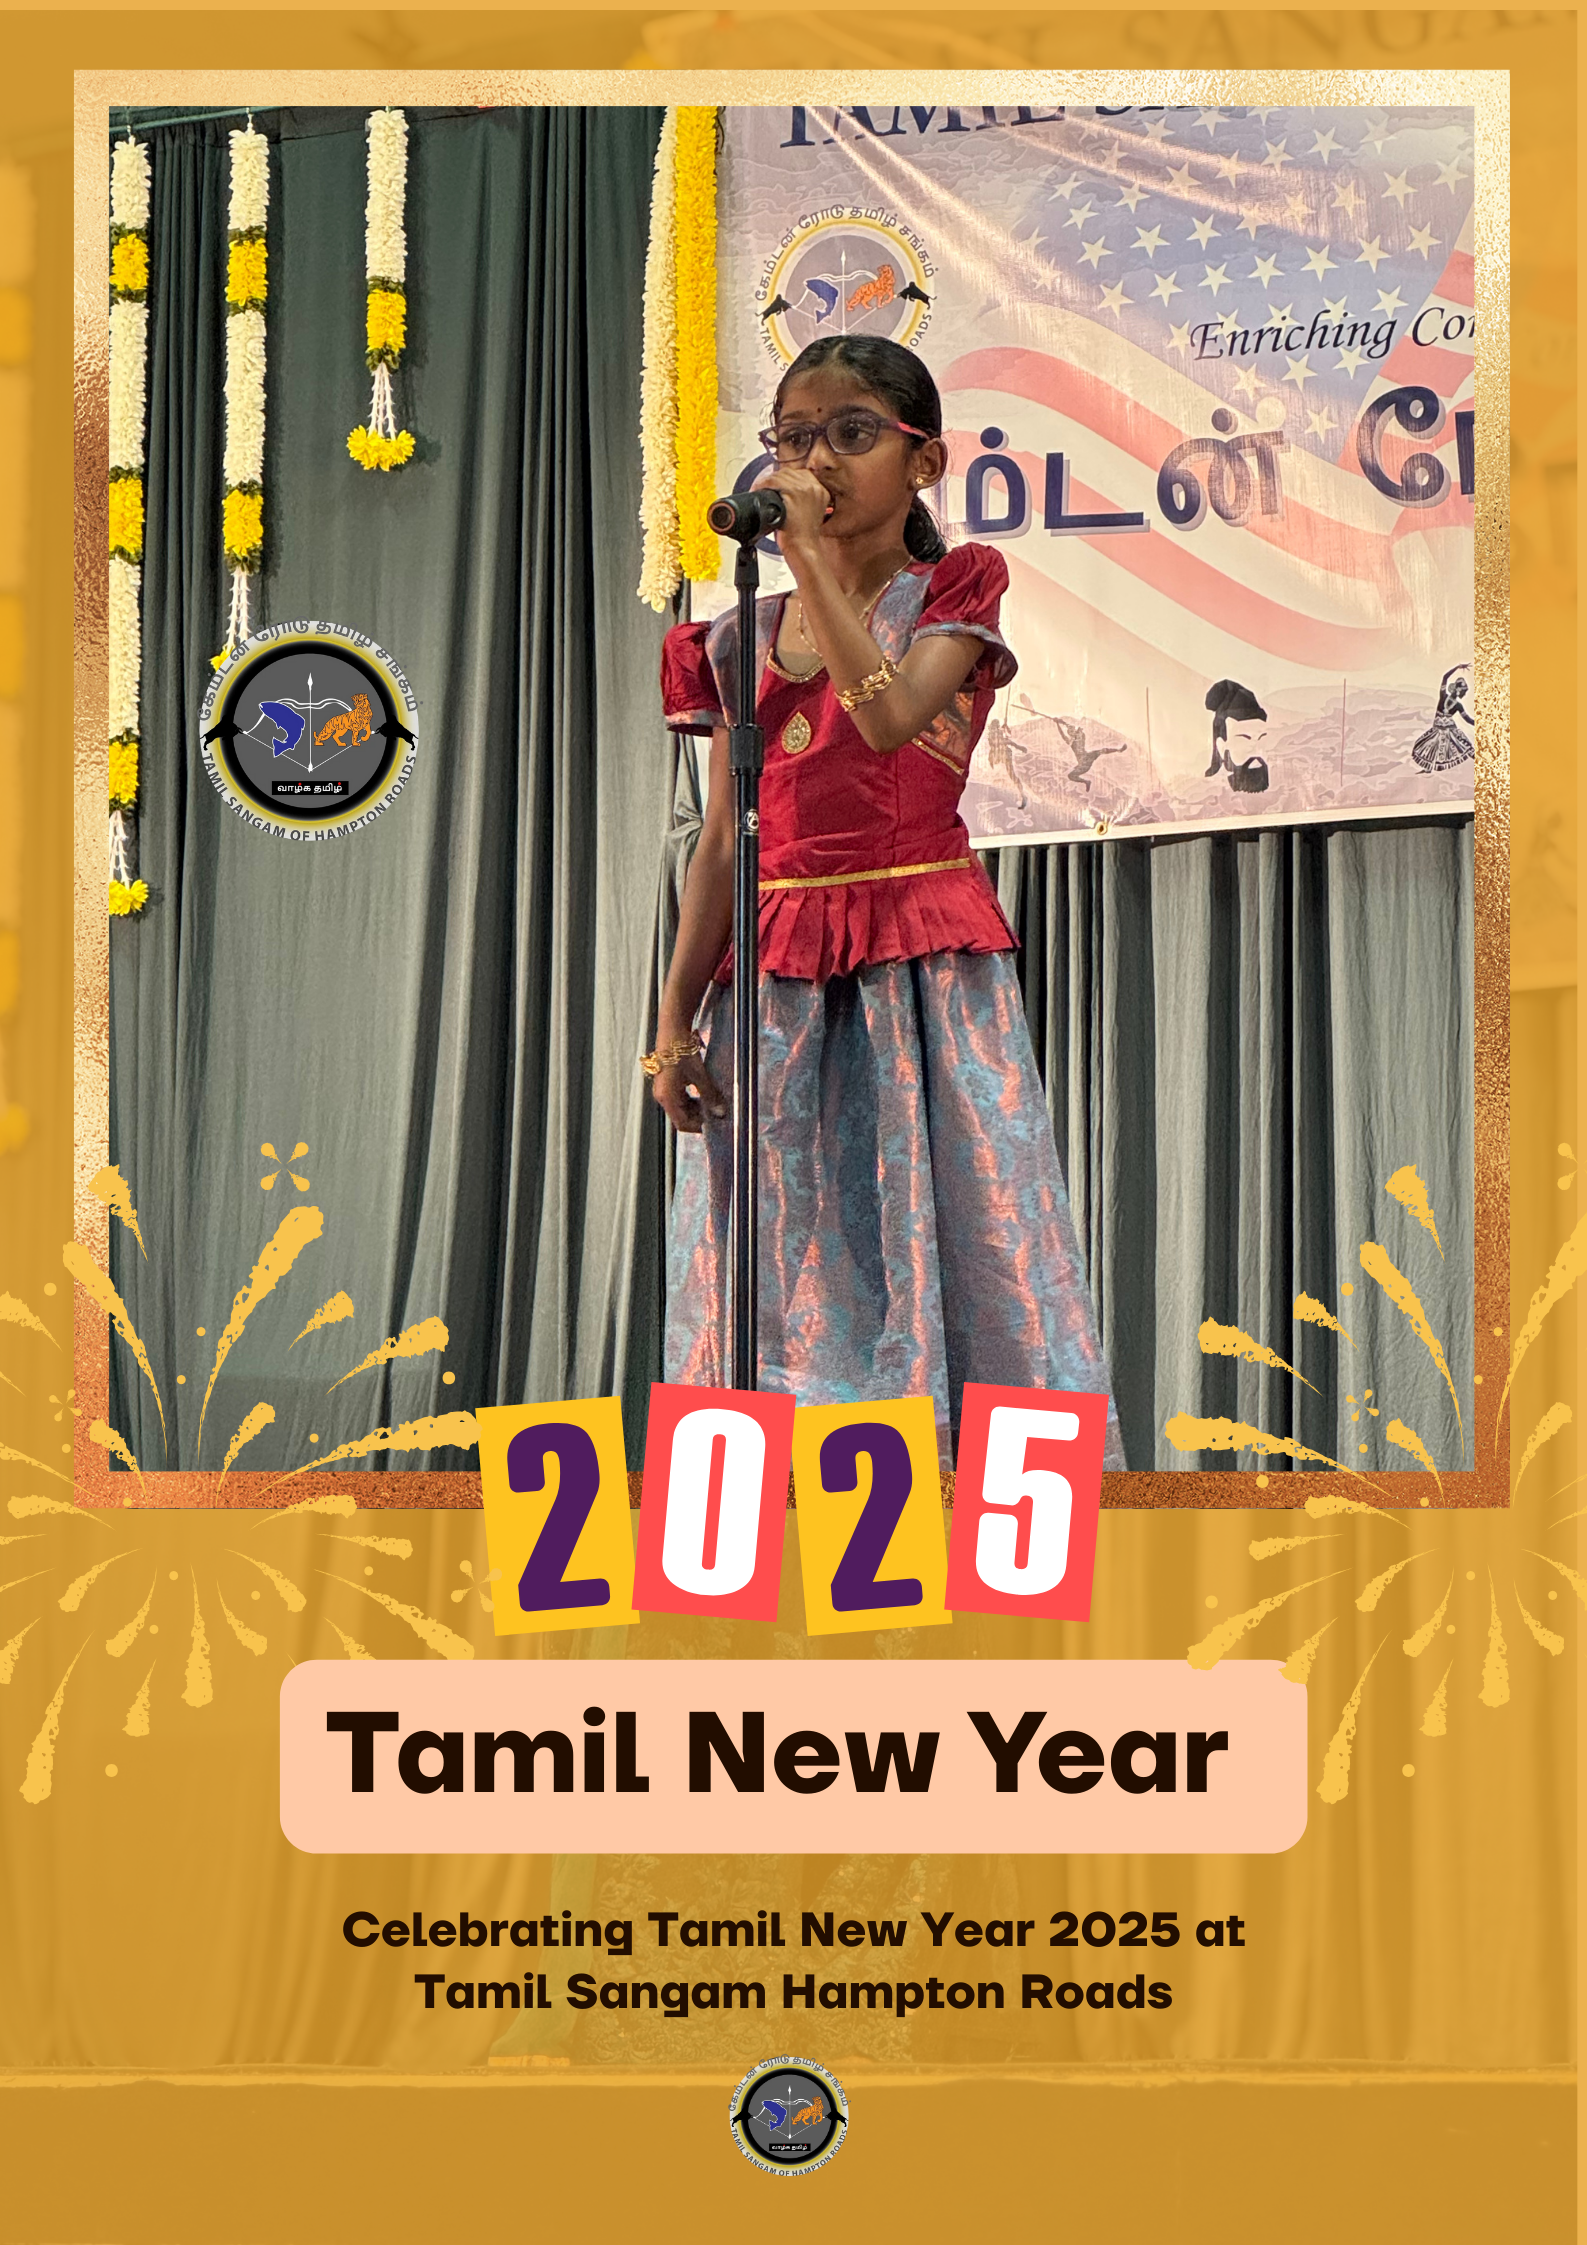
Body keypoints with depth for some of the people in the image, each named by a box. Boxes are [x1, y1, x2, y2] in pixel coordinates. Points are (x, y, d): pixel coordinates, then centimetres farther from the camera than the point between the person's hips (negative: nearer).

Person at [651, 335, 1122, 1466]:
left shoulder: (954, 593, 4)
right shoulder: (744, 638, 12)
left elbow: (889, 716, -18)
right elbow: (723, 847, 10)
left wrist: (813, 556, -12)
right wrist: (675, 1022, 5)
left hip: (924, 961, -3)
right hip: (778, 974, 3)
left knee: (967, 1240, -3)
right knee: (795, 1275, 4)